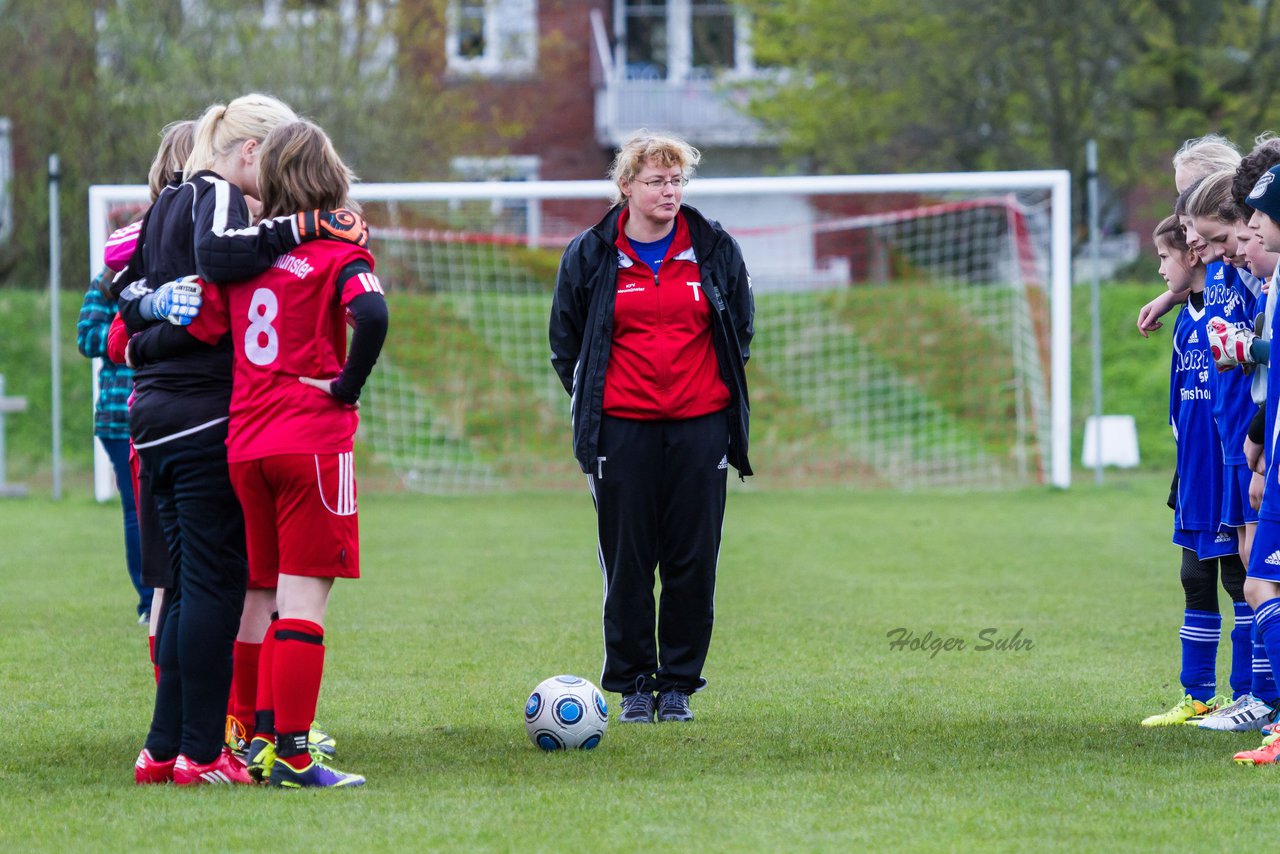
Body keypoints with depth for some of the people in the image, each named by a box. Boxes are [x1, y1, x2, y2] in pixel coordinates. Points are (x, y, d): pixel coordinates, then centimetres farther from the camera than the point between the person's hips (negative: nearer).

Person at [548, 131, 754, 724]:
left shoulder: (716, 250, 6)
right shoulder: (590, 256, 3)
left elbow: (742, 327, 18)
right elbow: (565, 341, 13)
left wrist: (724, 386, 12)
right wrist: (590, 398, 9)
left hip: (701, 424, 1)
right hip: (621, 427, -1)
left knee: (693, 561, 1)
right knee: (627, 562, 0)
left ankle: (679, 682, 12)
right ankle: (634, 685, 10)